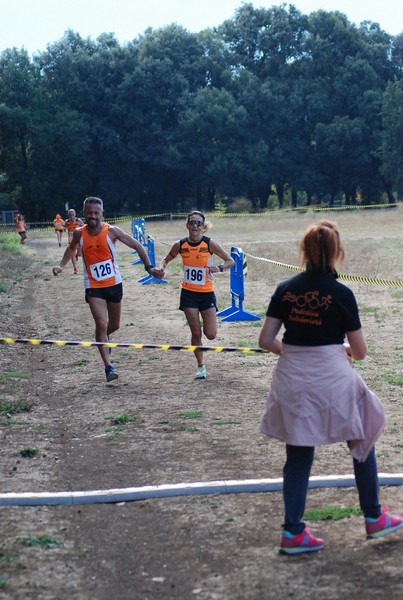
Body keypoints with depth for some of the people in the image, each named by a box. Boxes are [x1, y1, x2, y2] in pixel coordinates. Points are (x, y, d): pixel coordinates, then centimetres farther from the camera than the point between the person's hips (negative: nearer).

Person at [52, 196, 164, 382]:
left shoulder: (111, 231, -12)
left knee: (114, 325, 16)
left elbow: (136, 245, -5)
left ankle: (103, 338, 52)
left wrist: (149, 266, -13)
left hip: (114, 283, 1)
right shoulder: (79, 233, -6)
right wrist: (61, 265, 2)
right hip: (93, 287, -1)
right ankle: (108, 367, -11)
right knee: (101, 324, -15)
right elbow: (72, 248, 17)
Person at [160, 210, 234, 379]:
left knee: (211, 335, -4)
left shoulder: (210, 244, -10)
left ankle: (206, 322, 33)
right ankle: (201, 366, 19)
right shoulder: (180, 245, -4)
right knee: (196, 333, 1)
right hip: (188, 294, 1)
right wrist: (162, 268, -9)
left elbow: (230, 261, -4)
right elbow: (166, 259, 13)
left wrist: (219, 268, -24)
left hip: (207, 293, -1)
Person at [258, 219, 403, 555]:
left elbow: (266, 341, -2)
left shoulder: (285, 290, -2)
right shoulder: (341, 294, -10)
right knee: (363, 442, 17)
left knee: (298, 456, 11)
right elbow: (360, 352, -3)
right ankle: (374, 519, 27)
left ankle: (292, 532, 10)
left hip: (292, 380, 3)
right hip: (332, 379, -3)